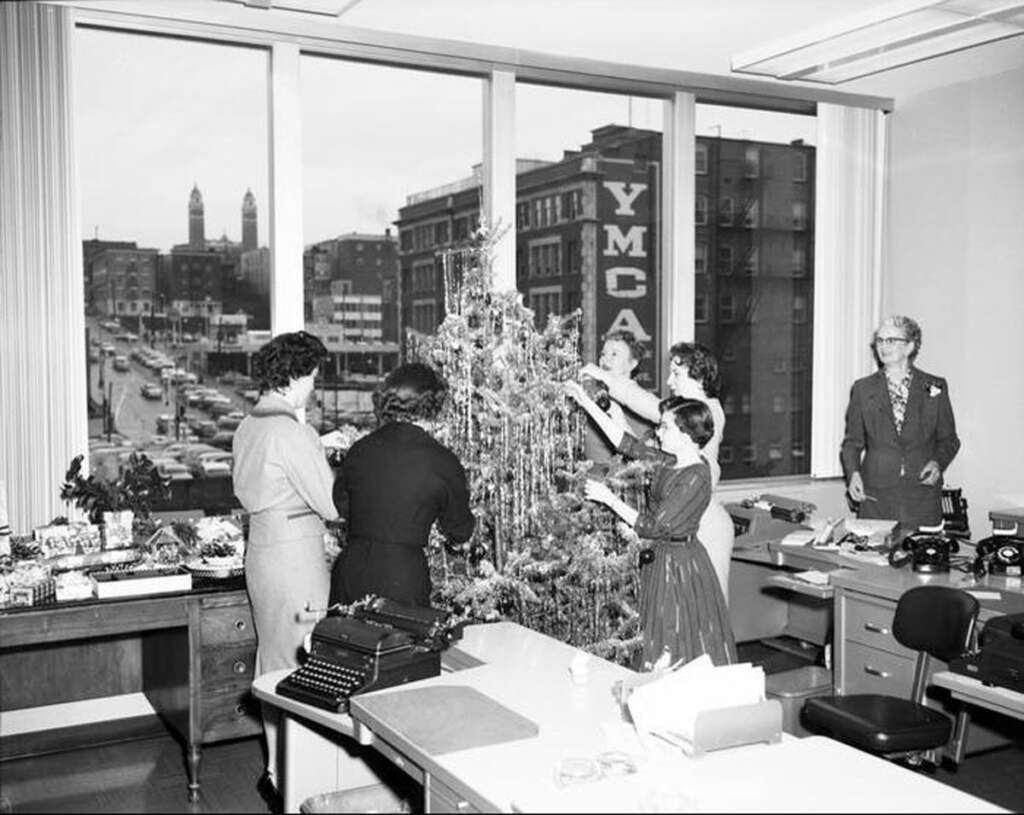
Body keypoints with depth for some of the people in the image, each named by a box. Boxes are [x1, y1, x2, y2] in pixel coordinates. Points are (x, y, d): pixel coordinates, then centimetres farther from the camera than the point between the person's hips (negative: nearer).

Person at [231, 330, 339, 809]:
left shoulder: (248, 427, 7)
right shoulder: (291, 432, -20)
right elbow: (332, 505, -18)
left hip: (261, 550, 9)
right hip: (296, 556, -9)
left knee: (273, 661, 18)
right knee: (301, 664, 1)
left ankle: (276, 767, 31)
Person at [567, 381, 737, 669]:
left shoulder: (696, 477, -22)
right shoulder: (670, 462, 2)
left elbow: (652, 527, -22)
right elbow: (627, 443, 10)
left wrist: (608, 497, -16)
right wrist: (587, 403, 10)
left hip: (679, 564, -9)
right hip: (659, 557, 9)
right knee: (660, 645, 15)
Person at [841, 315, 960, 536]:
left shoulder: (935, 387, 7)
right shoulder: (863, 389, 8)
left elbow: (949, 439, 11)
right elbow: (852, 442, 8)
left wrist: (938, 462, -8)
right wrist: (853, 473, -8)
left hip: (923, 495, 0)